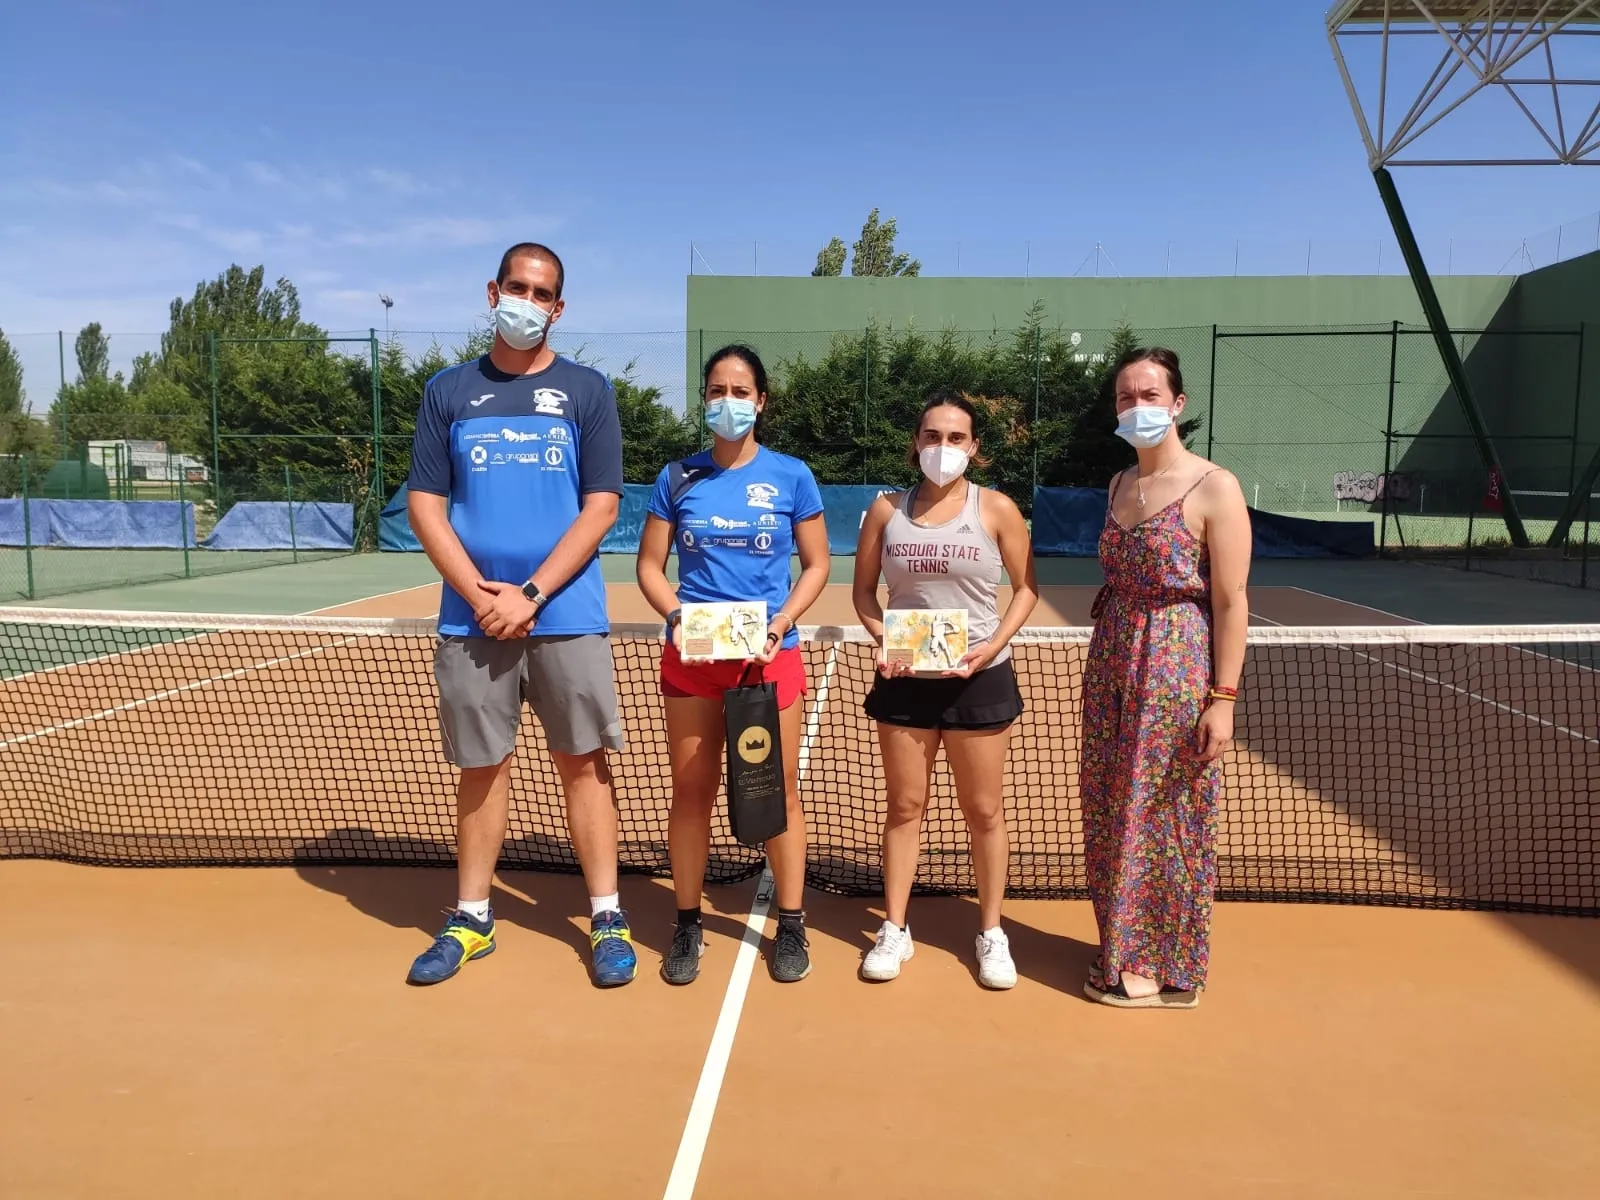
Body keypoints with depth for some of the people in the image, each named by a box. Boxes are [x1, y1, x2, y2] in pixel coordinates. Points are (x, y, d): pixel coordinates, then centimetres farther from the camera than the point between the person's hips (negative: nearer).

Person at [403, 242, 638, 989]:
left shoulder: (586, 391, 3)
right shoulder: (448, 391, 8)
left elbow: (600, 508, -3)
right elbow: (424, 505, 4)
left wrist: (530, 596, -12)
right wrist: (481, 595, -9)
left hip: (566, 617, -1)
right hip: (471, 618, 2)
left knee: (583, 763, 4)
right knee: (481, 768, 10)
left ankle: (606, 919, 14)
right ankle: (471, 919, 23)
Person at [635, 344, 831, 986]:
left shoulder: (791, 475, 1)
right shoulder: (678, 477, 4)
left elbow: (816, 566, 3)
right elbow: (650, 565, 7)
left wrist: (778, 626, -11)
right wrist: (677, 616, -12)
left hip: (769, 654, -1)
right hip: (692, 653, 1)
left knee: (779, 789, 5)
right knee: (691, 790, 7)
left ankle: (791, 926, 20)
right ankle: (687, 926, 22)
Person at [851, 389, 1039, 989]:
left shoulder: (996, 508, -4)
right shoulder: (887, 509, 2)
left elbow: (1026, 588, 1)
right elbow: (863, 590, 7)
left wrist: (993, 645, -13)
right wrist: (882, 640, -10)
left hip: (978, 679, -1)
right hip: (905, 679, 2)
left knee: (983, 810, 9)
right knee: (904, 807, 10)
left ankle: (991, 933, 25)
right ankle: (894, 930, 24)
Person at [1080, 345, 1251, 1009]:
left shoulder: (1214, 488, -10)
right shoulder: (1119, 484, 10)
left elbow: (1231, 601, -12)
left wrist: (1223, 698, -15)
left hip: (1178, 670, -6)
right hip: (1112, 666, 7)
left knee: (1167, 819, 4)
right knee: (1110, 815, 13)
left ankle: (1168, 967, 22)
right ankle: (1122, 950, 30)